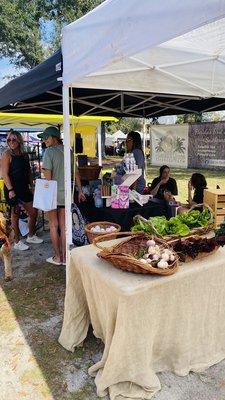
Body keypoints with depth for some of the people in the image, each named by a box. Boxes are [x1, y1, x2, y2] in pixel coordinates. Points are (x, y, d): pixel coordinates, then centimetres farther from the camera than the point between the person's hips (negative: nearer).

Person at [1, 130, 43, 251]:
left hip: (24, 188, 7)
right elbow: (5, 174, -14)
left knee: (33, 212, 11)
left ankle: (31, 236, 31)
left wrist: (31, 185, 10)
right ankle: (17, 242, 18)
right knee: (15, 215, 4)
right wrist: (10, 190, -21)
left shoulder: (24, 155, 9)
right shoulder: (7, 155, -9)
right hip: (12, 189, -6)